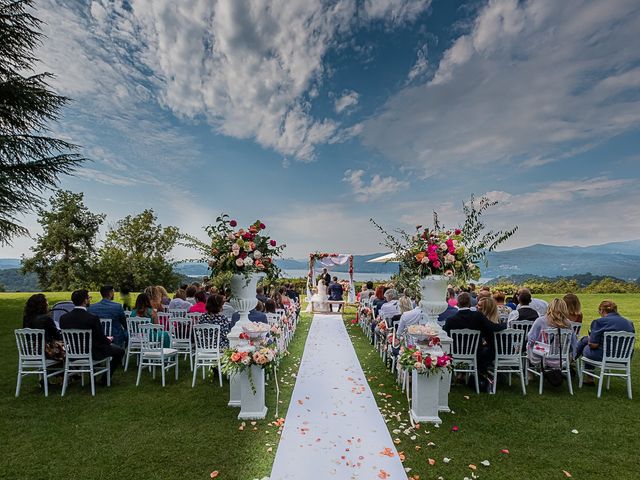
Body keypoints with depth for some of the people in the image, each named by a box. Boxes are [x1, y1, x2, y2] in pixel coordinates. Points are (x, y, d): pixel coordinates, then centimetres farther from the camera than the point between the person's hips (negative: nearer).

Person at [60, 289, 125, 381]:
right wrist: (108, 340, 7)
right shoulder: (93, 318, -28)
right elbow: (102, 339, -17)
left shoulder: (63, 318, -11)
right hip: (93, 354, -6)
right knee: (120, 350, 13)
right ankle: (105, 379, 19)